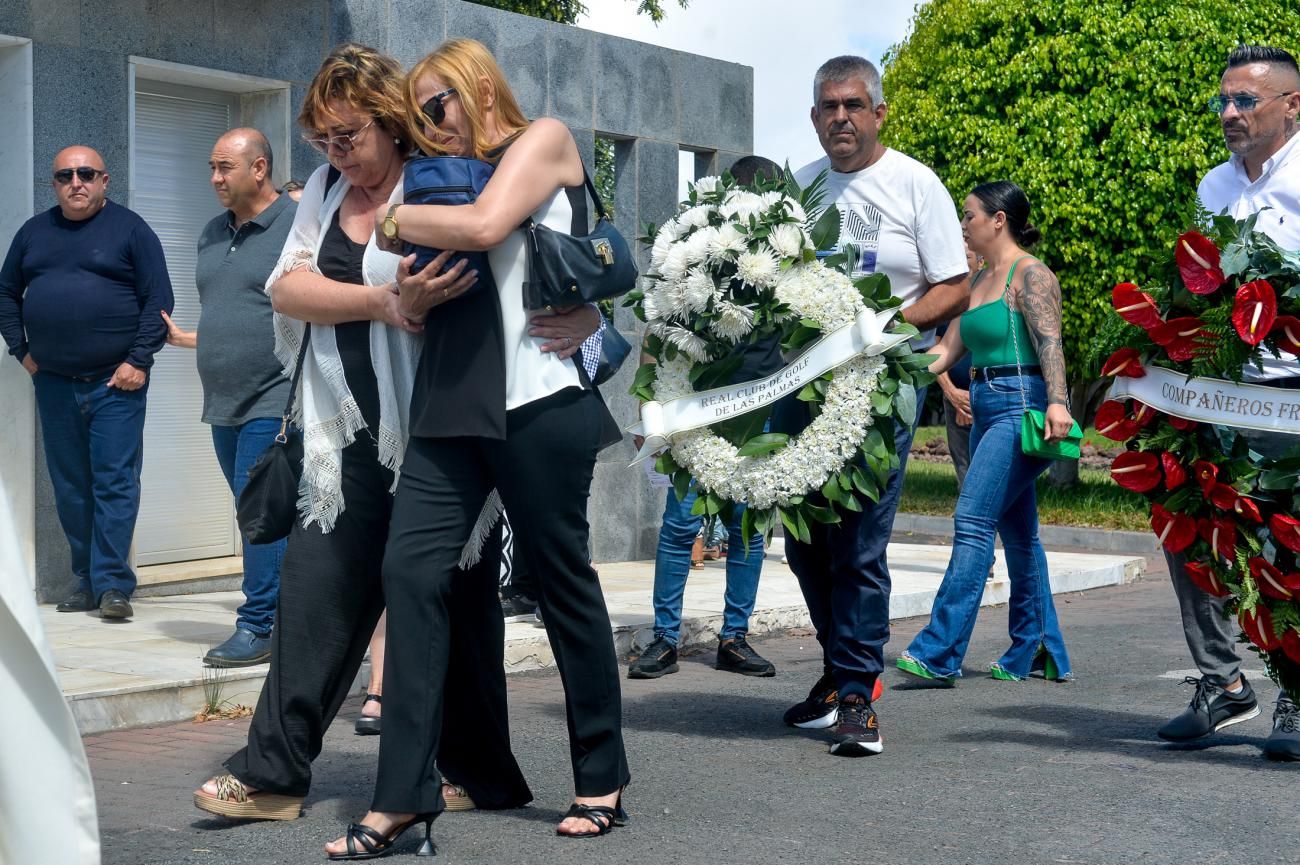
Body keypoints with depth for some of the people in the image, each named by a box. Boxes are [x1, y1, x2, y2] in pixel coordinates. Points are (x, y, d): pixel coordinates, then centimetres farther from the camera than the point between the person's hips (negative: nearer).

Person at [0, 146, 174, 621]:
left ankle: (112, 584, -5)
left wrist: (138, 360, -12)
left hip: (115, 384, -5)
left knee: (115, 484, -7)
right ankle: (86, 580, 15)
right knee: (70, 487, 7)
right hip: (54, 383, 5)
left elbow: (159, 299, -5)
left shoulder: (130, 229, -1)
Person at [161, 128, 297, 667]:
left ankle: (258, 627, -5)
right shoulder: (213, 235, 16)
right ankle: (288, 616, 18)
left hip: (273, 401, -8)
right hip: (225, 403, 8)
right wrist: (184, 337, 15)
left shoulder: (297, 227, -8)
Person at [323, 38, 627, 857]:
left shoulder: (544, 138, 6)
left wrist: (399, 219, 2)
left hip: (536, 397, -6)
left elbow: (485, 225, -13)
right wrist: (411, 292, -3)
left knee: (563, 578, 1)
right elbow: (420, 301, 20)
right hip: (451, 399, 6)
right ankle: (404, 794, -5)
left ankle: (602, 779, 15)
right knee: (411, 573, -6)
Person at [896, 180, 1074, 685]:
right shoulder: (980, 281, 18)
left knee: (973, 523, -14)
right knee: (1018, 532, 11)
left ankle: (938, 653, -15)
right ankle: (1042, 653, 18)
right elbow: (947, 350, 18)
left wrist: (1057, 402, -34)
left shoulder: (1030, 274, -8)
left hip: (1022, 406, -9)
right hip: (986, 409, 9)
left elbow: (1050, 341, -20)